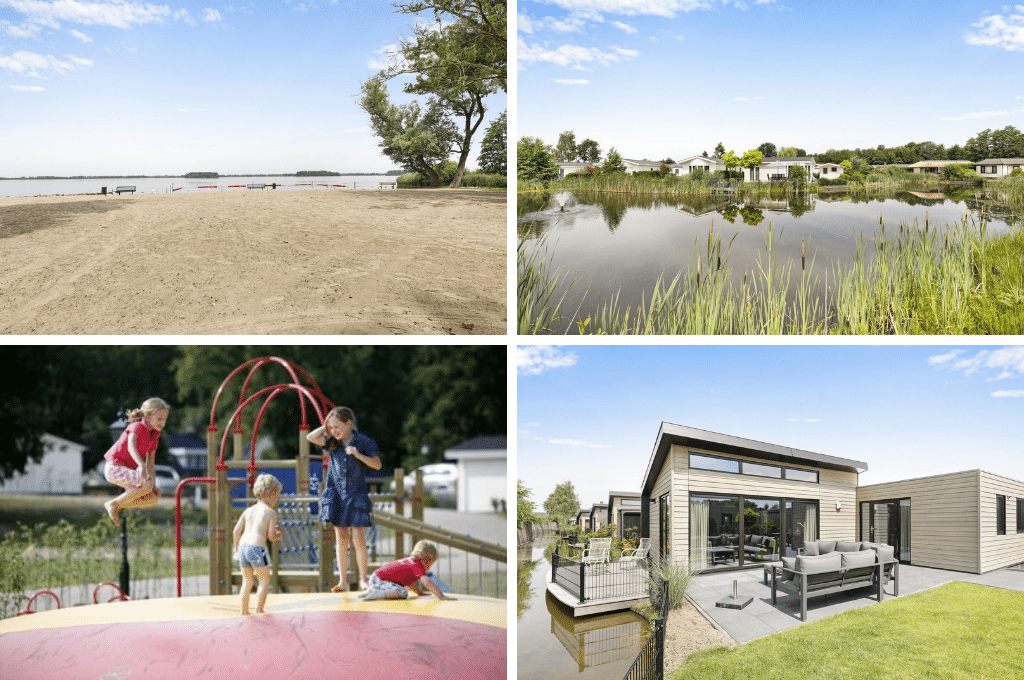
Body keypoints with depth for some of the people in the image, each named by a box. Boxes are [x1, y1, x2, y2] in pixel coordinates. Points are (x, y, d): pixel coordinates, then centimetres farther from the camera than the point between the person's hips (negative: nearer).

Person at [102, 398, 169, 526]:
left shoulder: (155, 434, 5)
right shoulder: (137, 427, -19)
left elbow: (150, 460, 6)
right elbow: (131, 446, -39)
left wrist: (152, 480, -5)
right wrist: (141, 465, -56)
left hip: (126, 470, 9)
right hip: (114, 468, -9)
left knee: (153, 499, 3)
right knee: (147, 486, -29)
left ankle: (118, 506, 13)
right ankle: (114, 503, -13)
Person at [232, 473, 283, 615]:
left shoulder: (248, 510, 14)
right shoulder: (271, 512, -2)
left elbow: (236, 531, 11)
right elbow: (271, 536, -6)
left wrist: (236, 546, 25)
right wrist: (278, 536, 15)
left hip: (243, 547, 7)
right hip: (257, 548, -7)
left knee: (247, 582, 18)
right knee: (265, 581, 6)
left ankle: (244, 612, 20)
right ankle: (259, 611, 2)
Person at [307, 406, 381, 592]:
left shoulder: (363, 441, -5)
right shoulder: (333, 442, 4)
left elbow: (377, 464, -4)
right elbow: (311, 437, -3)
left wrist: (358, 454, -16)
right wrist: (326, 426, -2)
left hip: (356, 495, -3)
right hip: (337, 494, 3)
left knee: (358, 539, -5)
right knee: (341, 539, 5)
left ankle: (363, 580, 6)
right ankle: (342, 581, 11)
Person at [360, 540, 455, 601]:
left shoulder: (410, 560, 16)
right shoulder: (417, 566, -15)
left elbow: (410, 581, 32)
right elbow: (427, 582, -26)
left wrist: (419, 592, 27)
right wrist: (441, 596, -28)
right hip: (379, 580, -10)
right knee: (402, 593, -30)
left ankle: (371, 590, 21)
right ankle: (376, 595, -27)